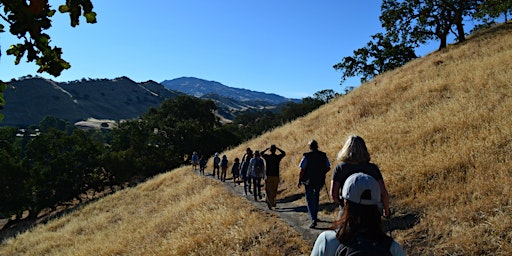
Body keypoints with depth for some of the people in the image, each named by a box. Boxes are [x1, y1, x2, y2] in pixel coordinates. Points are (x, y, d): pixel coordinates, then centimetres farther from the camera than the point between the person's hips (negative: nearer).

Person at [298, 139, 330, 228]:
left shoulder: (306, 156, -10)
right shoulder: (323, 155, 1)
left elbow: (302, 170, -11)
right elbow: (328, 168, 7)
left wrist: (299, 181, -2)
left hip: (309, 181, -4)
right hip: (320, 181, 4)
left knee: (310, 200, 0)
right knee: (316, 197, 22)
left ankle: (314, 219, -11)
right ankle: (314, 216, 33)